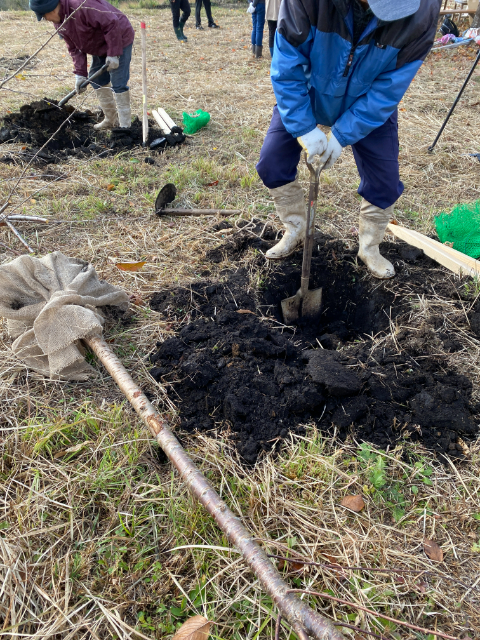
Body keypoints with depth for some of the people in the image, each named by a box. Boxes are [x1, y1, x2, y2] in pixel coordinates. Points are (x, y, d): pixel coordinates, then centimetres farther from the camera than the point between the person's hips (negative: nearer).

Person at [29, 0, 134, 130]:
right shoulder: (58, 23, -2)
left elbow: (112, 23, -31)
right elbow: (74, 48, 2)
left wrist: (113, 54, -27)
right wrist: (80, 73, -9)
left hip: (119, 40, -9)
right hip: (100, 47, 9)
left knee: (118, 83, -14)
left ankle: (125, 126, -9)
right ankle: (110, 120, 22)